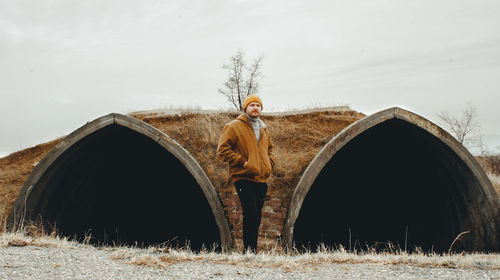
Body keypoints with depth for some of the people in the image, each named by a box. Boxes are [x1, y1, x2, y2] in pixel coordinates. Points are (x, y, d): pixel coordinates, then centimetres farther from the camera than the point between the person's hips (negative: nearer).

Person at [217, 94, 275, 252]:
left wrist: (269, 163, 15)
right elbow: (222, 150, -7)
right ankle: (249, 249, -13)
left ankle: (253, 249, 16)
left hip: (261, 180, 7)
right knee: (250, 213, -19)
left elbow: (269, 150, 35)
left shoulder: (263, 130, 20)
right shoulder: (234, 127, -2)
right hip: (243, 178, -7)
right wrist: (241, 161, -13)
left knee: (256, 217, 8)